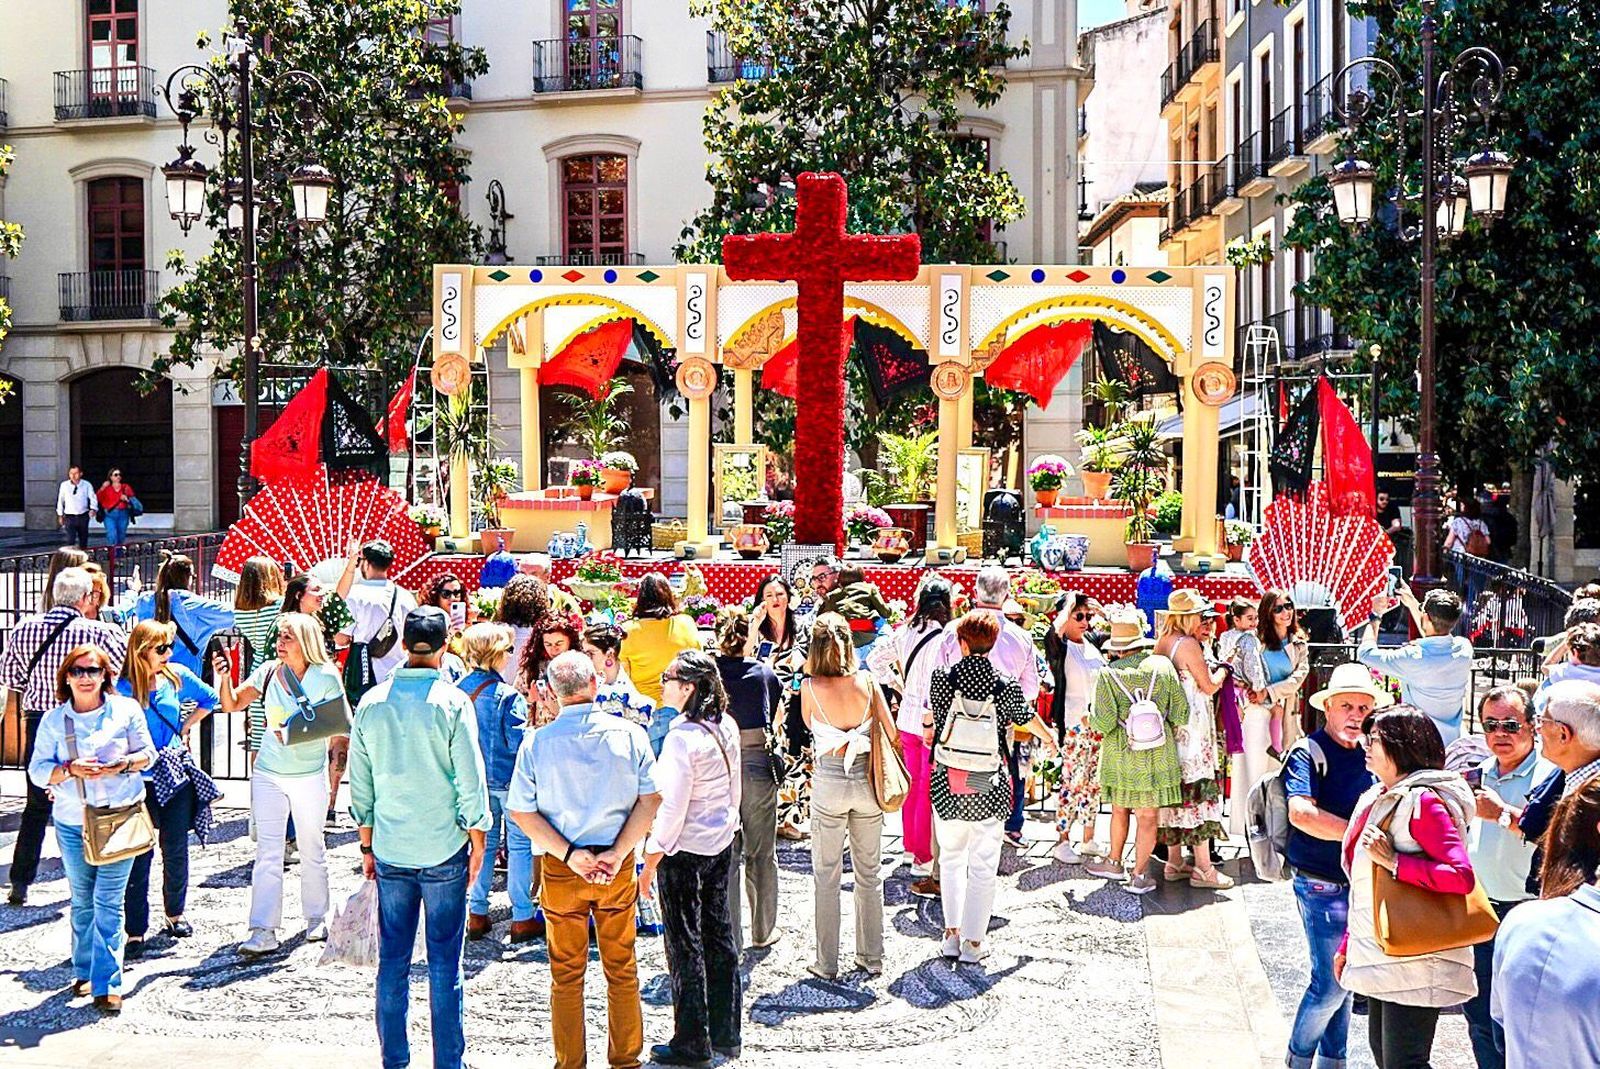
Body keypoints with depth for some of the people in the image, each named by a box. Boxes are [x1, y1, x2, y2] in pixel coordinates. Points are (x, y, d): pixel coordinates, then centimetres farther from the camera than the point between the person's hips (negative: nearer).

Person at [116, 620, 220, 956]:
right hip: (142, 781, -4)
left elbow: (209, 698, 19)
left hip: (178, 777, 4)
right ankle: (136, 931, 4)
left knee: (176, 850, 13)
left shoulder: (177, 676, 2)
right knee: (140, 856, -2)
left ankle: (175, 914, 31)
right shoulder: (124, 689, -11)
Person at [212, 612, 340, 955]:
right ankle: (263, 932, -1)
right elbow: (232, 705, 3)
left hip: (310, 775, -2)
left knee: (311, 850, 11)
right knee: (267, 852, -1)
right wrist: (225, 678, -16)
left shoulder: (326, 677, -9)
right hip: (268, 775, 2)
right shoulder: (268, 671, -1)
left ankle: (316, 919, 27)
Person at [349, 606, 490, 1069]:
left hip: (390, 851, 3)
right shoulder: (453, 703, -10)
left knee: (392, 960, 10)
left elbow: (360, 785, 7)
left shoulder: (371, 703, 1)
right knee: (445, 962, 4)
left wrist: (367, 845, 17)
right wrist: (477, 844, 3)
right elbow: (470, 782, -8)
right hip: (444, 849, -3)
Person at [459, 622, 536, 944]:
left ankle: (477, 914, 22)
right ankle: (522, 918, 11)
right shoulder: (508, 696, -21)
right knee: (520, 845, 6)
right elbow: (519, 743, -19)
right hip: (508, 779, -6)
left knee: (483, 842, 17)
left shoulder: (458, 691, -4)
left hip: (475, 780, 6)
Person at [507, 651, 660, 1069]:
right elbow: (651, 800, -9)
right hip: (618, 867, 1)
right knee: (622, 969, 15)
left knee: (566, 974, 13)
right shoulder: (629, 734, -9)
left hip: (560, 870, 0)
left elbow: (521, 811, -9)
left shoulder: (536, 743, -10)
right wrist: (618, 853, -10)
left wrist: (570, 854, -11)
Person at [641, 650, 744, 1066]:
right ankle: (725, 1034, 26)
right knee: (719, 934, 15)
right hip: (722, 845, 8)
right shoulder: (726, 727, 1)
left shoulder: (681, 737, -22)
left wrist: (650, 864, -14)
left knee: (686, 945, 4)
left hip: (684, 851, -8)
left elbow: (672, 809, -21)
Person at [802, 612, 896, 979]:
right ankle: (871, 957, 23)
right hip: (866, 782, 2)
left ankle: (827, 962, 14)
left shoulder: (809, 686, -11)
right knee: (869, 873, 15)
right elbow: (891, 734, -3)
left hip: (829, 783, -2)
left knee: (827, 876, 9)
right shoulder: (866, 681, -7)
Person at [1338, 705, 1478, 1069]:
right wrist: (1348, 944, 20)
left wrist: (1393, 861, -25)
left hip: (1414, 961, -9)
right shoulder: (1378, 799, 12)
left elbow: (1462, 876, -27)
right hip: (1378, 954, 9)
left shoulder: (1424, 801, -16)